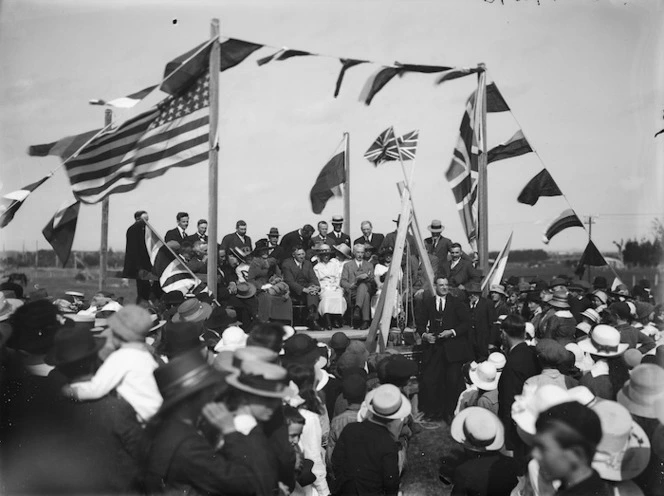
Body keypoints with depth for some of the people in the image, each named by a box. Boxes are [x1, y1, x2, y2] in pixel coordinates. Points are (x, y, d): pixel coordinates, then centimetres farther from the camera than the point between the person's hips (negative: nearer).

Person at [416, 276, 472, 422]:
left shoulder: (456, 303, 4)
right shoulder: (427, 303, 9)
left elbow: (466, 323, 0)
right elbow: (421, 324, 10)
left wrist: (452, 332, -12)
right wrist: (424, 334, -9)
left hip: (453, 348, -1)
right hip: (433, 347, 1)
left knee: (453, 381, 0)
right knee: (429, 381, -2)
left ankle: (451, 412, 16)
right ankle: (432, 411, 14)